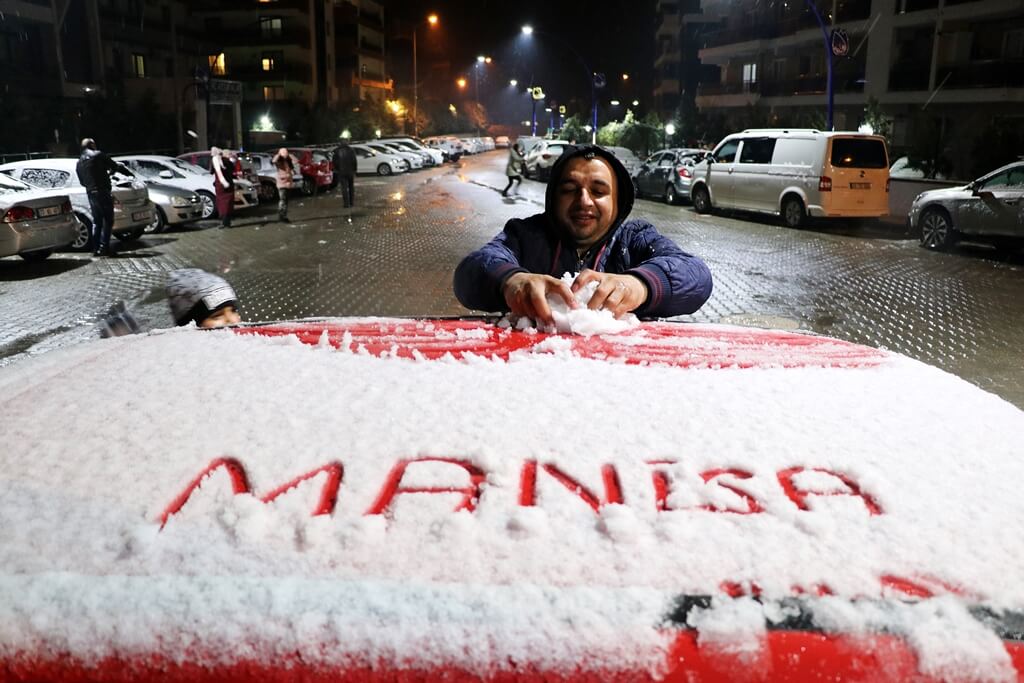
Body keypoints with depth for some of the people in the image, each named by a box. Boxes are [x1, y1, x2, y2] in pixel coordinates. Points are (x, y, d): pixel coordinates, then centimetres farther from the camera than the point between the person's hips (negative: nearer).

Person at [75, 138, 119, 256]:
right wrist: (108, 173, 19)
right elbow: (114, 166, 0)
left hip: (91, 194, 7)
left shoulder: (79, 163, 17)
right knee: (107, 221, -3)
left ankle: (95, 248, 13)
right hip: (103, 192, -7)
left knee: (96, 222, 15)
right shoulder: (98, 155, -3)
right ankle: (104, 248, -10)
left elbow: (82, 182, 20)